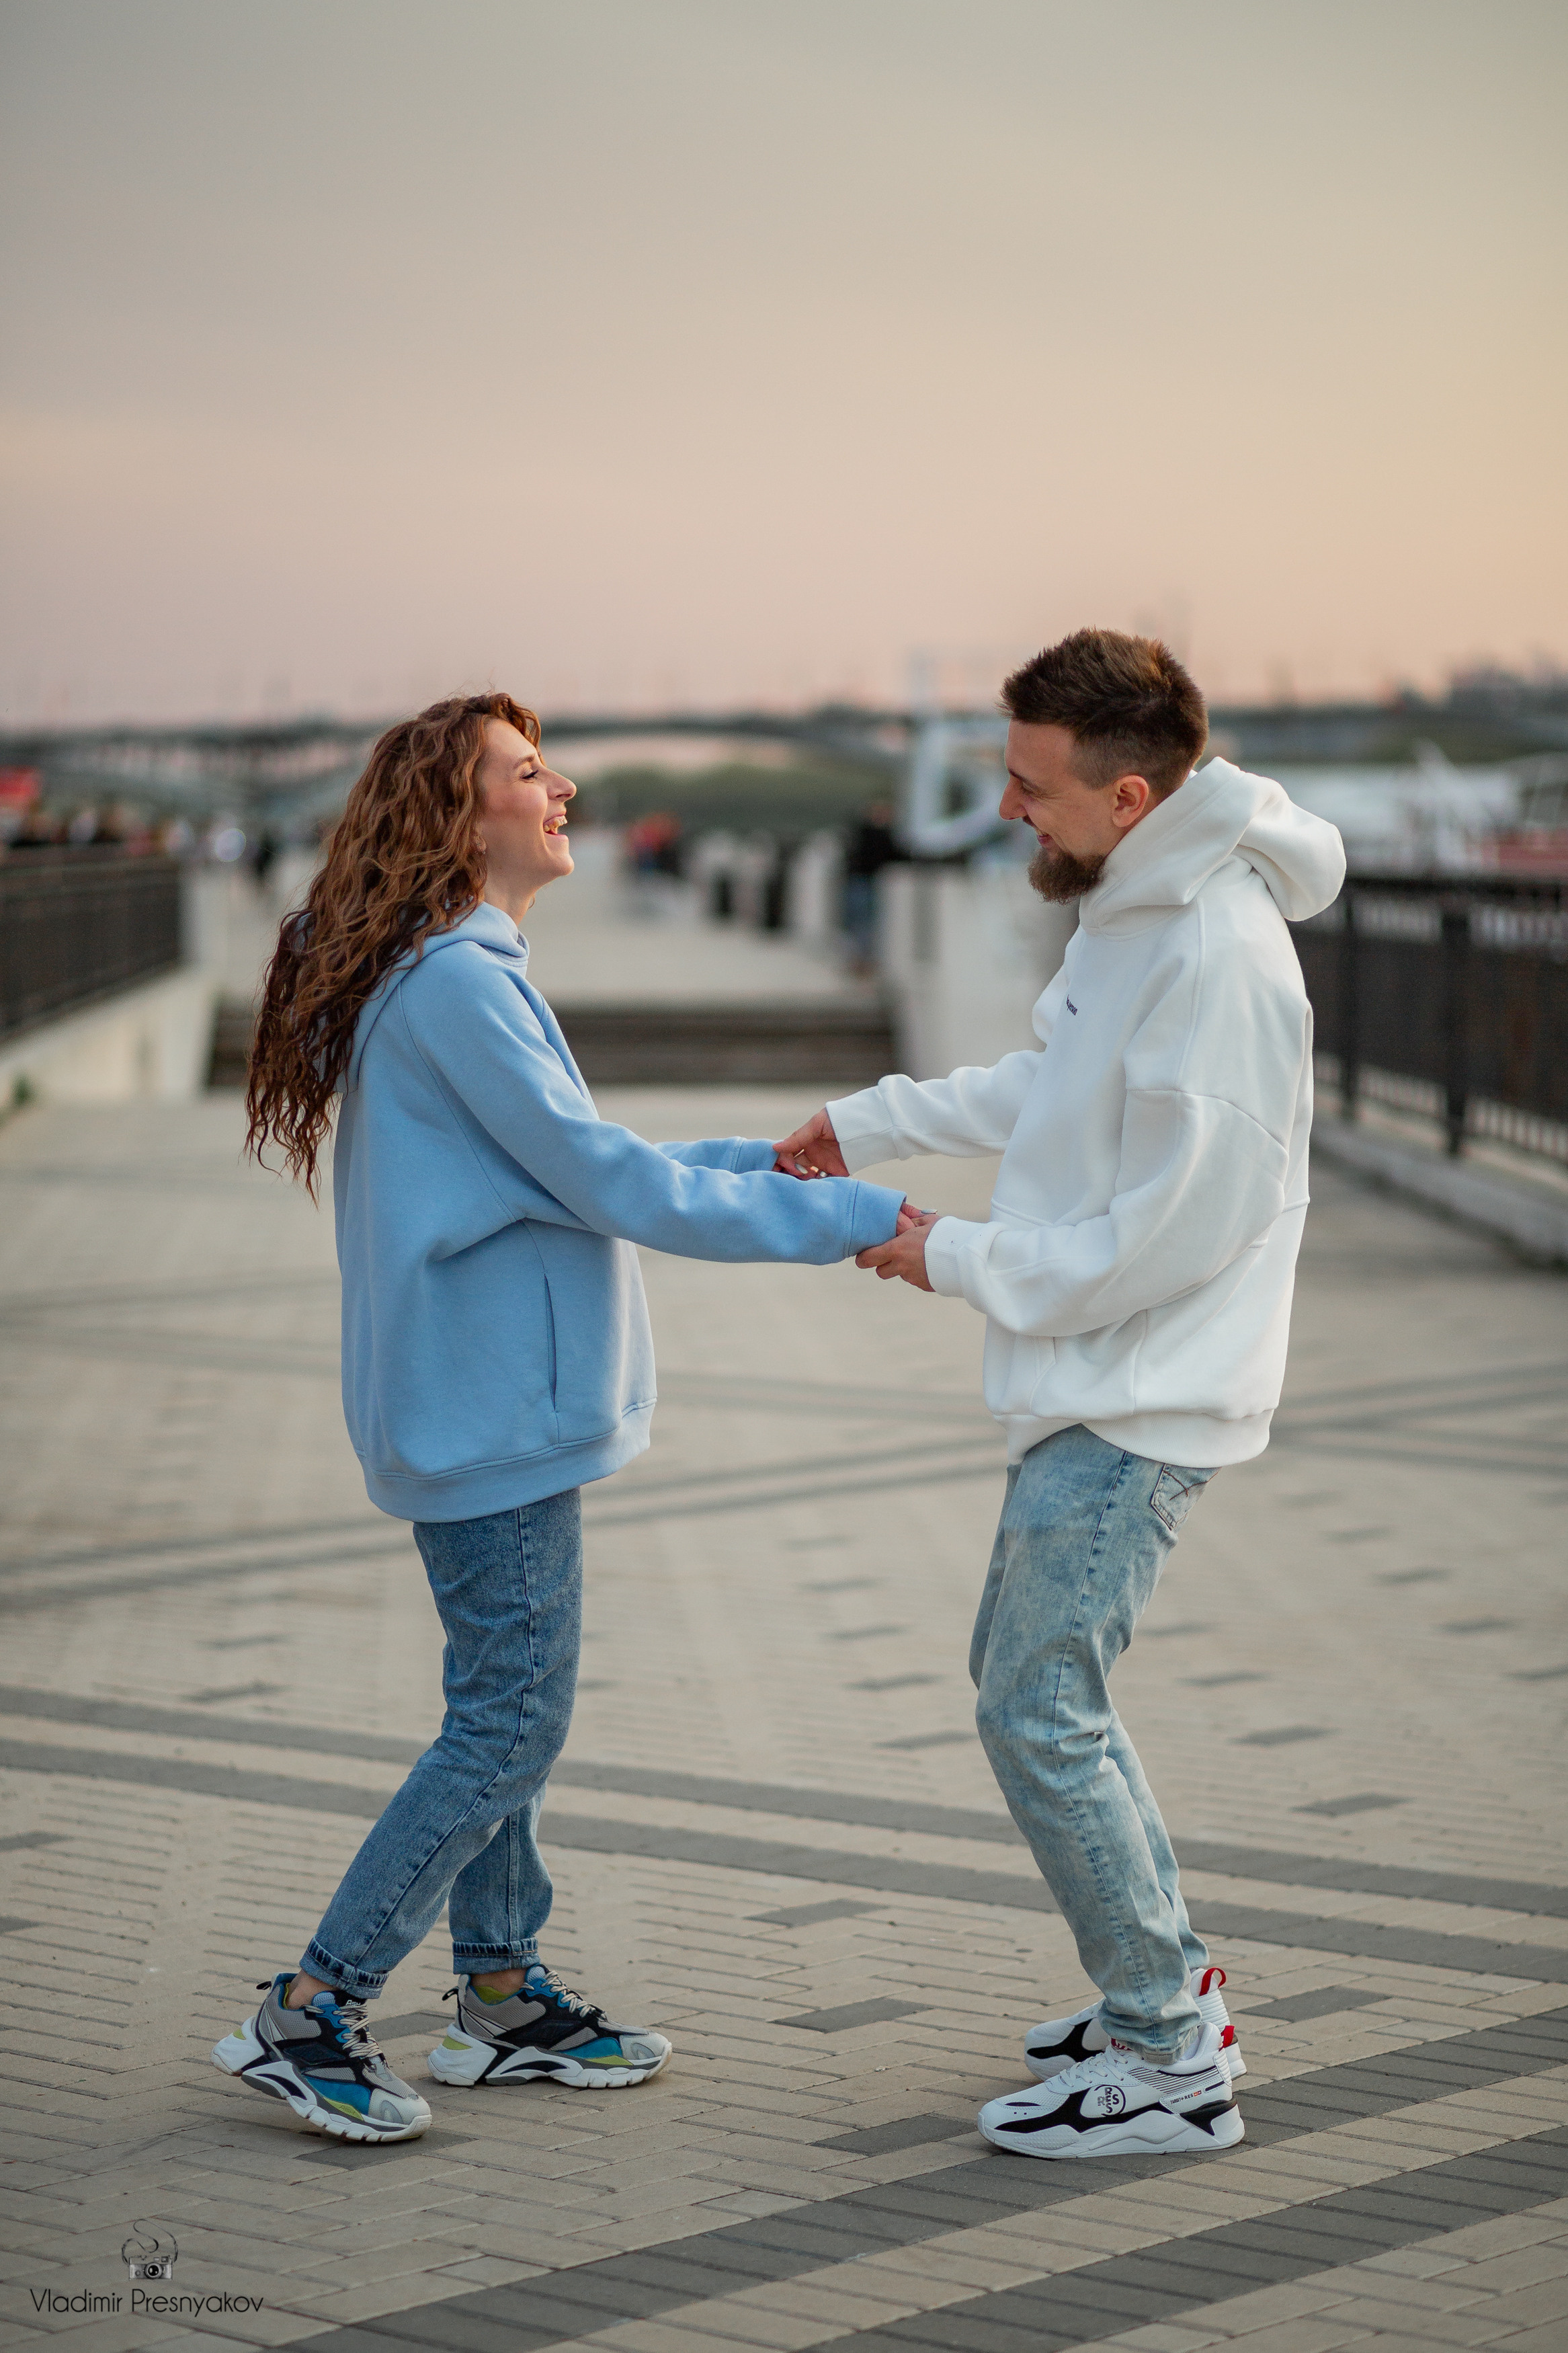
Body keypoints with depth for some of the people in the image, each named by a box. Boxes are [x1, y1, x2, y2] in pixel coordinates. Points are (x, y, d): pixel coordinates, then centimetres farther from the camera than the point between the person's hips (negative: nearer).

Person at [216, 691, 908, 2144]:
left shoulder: (458, 976, 14)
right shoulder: (456, 986, -19)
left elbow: (560, 1171, 19)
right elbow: (611, 1183, -21)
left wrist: (758, 1158, 14)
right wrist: (844, 1220, -17)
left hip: (484, 1408, 10)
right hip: (492, 1413, -10)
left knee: (502, 1708, 16)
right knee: (510, 1726, -5)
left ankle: (502, 1998, 26)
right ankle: (307, 2017, 1)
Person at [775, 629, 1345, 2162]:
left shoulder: (1220, 958, -24)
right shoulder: (1129, 908, 7)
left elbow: (1174, 1233, -24)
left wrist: (961, 1263, -14)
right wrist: (869, 1126, 20)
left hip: (1140, 1411, -10)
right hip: (1082, 1396, 10)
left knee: (1039, 1715, -7)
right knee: (1027, 1679, 18)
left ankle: (1168, 2067, 4)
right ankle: (1168, 1991, 29)